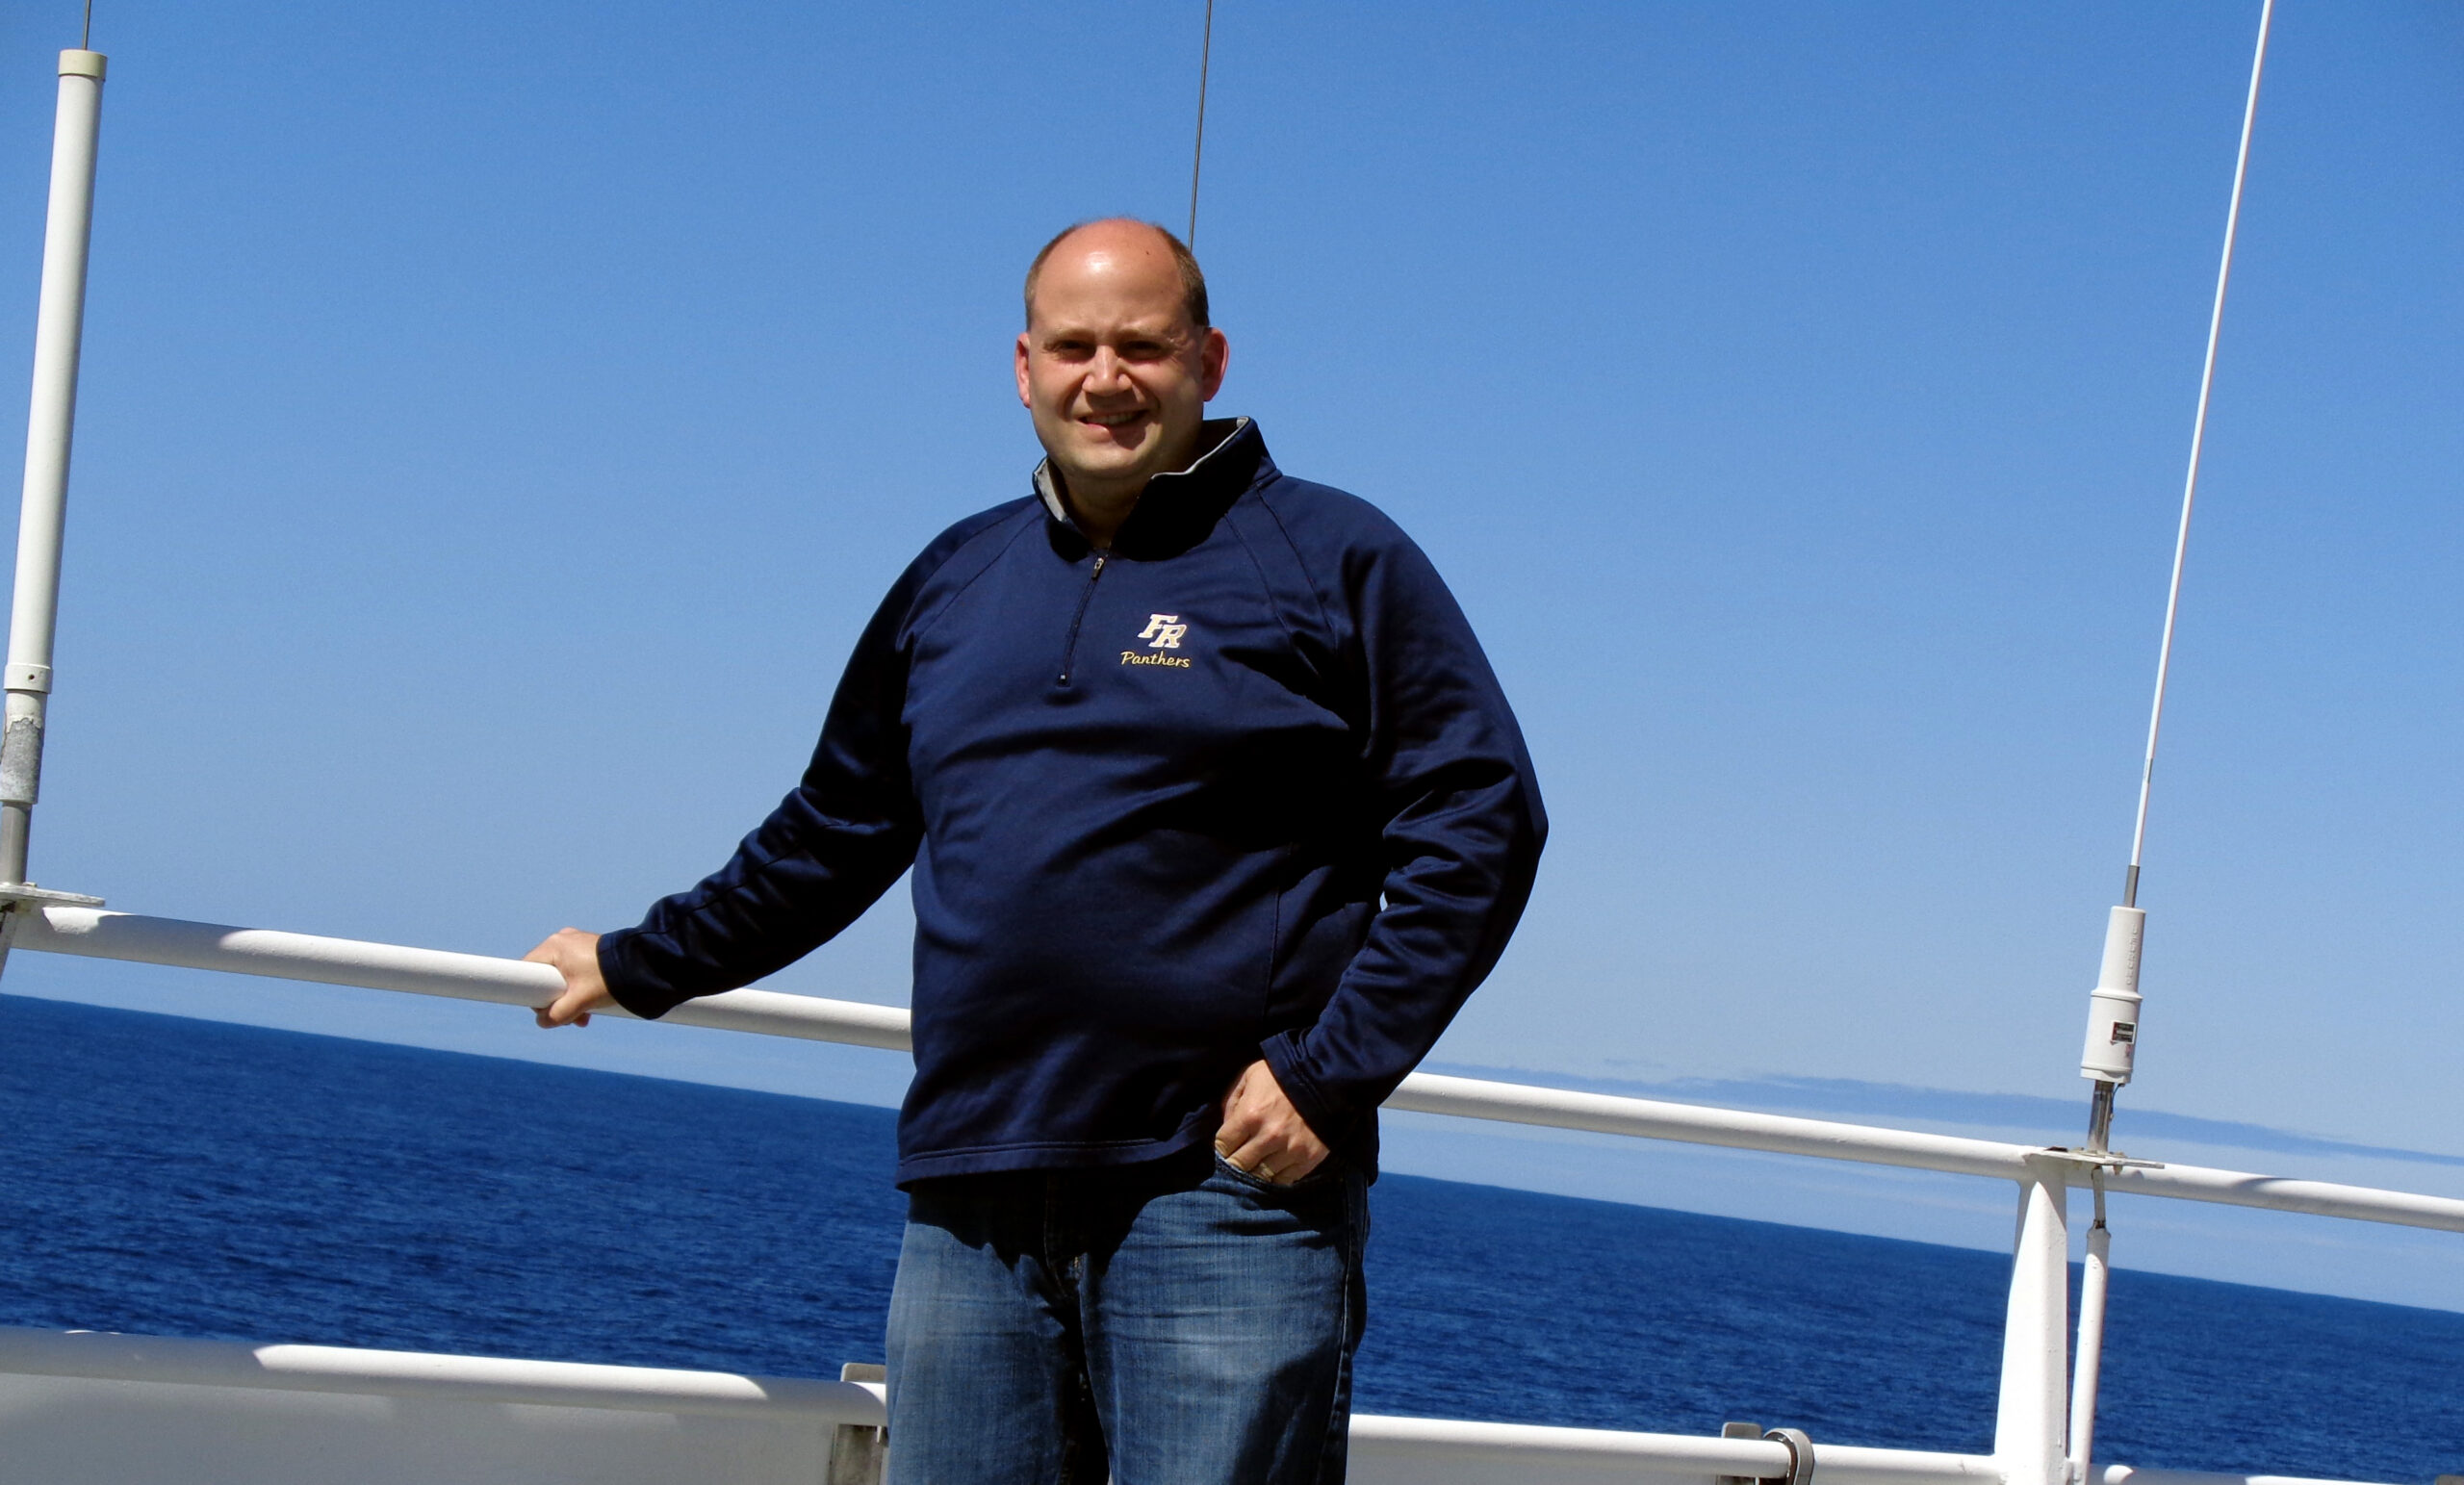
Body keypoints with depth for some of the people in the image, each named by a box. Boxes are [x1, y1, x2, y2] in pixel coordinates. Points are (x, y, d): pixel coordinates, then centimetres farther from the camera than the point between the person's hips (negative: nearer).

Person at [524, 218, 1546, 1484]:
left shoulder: (1331, 558, 3)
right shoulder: (955, 580, 17)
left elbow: (1479, 821, -3)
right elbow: (833, 834, 29)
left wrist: (1329, 1074, -9)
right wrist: (636, 967, 33)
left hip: (1224, 1196, -5)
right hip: (972, 1207, 5)